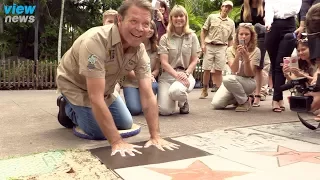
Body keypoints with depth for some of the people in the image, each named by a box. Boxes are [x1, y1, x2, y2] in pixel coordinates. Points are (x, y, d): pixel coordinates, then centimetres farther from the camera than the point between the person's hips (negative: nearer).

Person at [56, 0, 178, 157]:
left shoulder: (140, 51, -18)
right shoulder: (96, 41, -40)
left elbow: (147, 95, -19)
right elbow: (96, 98, -41)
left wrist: (155, 136, -27)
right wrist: (117, 142, -41)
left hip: (103, 88, 6)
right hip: (75, 84, -6)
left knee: (125, 124, 10)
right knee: (99, 132, -12)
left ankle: (85, 110, 30)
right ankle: (68, 109, 15)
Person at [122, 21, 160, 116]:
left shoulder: (155, 48, 4)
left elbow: (157, 69, 5)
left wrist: (151, 75, -18)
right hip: (131, 82, -3)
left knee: (154, 86, -35)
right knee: (135, 110, -25)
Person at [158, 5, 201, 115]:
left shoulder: (192, 37, 5)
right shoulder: (165, 38, 1)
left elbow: (194, 60, 4)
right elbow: (164, 62, -6)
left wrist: (186, 74, -15)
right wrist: (177, 75, -22)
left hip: (185, 74, 0)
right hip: (167, 75, 1)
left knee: (175, 91, -38)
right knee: (165, 111, -20)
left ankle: (183, 101, 1)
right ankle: (173, 98, 19)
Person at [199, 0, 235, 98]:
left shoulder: (231, 23, 12)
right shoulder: (212, 17, 6)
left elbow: (230, 39, 14)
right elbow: (203, 31, 5)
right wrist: (203, 44, -5)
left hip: (222, 48, 1)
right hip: (209, 46, -1)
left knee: (218, 71, -1)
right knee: (206, 69, 1)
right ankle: (204, 90, 13)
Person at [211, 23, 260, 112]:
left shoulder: (255, 51, -9)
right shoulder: (230, 50, -3)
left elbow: (249, 74, -14)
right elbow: (234, 70, -17)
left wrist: (246, 58, -31)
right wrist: (238, 55, -34)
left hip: (248, 82, -3)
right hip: (233, 81, 4)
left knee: (228, 79, -36)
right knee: (216, 104, -17)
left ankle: (245, 101, -11)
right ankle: (237, 99, 13)